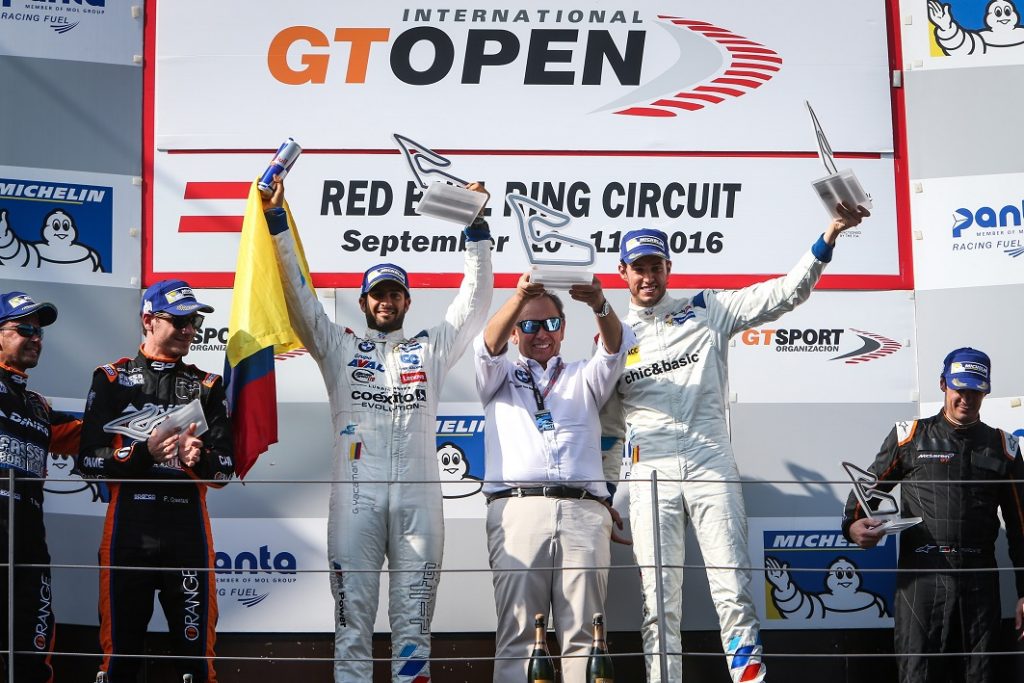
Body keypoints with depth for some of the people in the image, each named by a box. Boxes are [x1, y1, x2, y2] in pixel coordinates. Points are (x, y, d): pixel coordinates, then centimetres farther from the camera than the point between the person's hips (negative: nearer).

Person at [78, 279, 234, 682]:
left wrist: (198, 460, -13)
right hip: (128, 525, -1)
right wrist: (144, 453, -14)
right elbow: (89, 460, 0)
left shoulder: (207, 387, 14)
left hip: (188, 527, 2)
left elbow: (225, 468, 8)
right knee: (121, 647, 2)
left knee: (196, 647, 0)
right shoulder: (111, 378, 7)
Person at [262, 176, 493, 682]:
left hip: (418, 495, 1)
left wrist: (476, 228, 3)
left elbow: (475, 297, 13)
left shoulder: (432, 348, 19)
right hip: (356, 493, -1)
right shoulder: (339, 346, 17)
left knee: (414, 619, 1)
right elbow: (296, 291, 9)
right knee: (353, 615, -2)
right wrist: (276, 219, 0)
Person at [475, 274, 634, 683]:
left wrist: (599, 304, -16)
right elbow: (489, 345, 2)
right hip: (518, 508, -1)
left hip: (585, 511, 1)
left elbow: (616, 347, 7)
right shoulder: (500, 379, 24)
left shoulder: (584, 379, 27)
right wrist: (519, 296, -18)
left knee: (583, 633, -7)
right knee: (517, 632, -11)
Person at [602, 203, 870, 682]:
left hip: (711, 466, -1)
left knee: (733, 588, -8)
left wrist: (828, 237, -10)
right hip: (650, 473, 2)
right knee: (658, 601, 0)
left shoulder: (706, 311, 10)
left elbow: (784, 294, 2)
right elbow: (607, 426, 23)